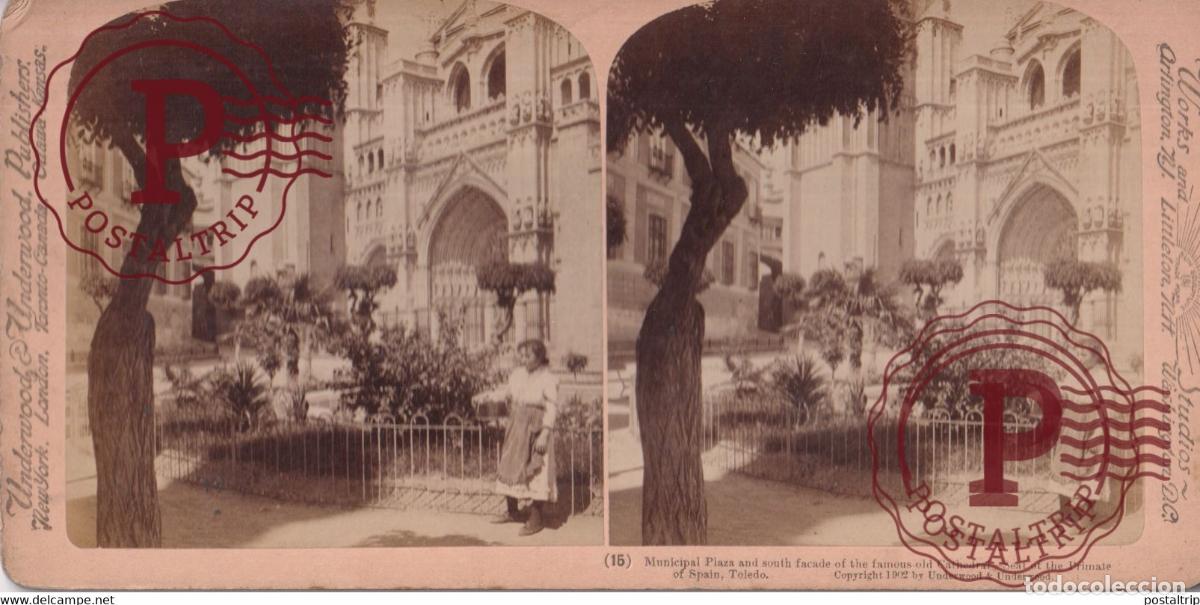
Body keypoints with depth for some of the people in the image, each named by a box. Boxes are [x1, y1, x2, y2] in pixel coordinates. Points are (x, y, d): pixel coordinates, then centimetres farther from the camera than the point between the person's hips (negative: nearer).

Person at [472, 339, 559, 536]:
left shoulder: (548, 379, -14)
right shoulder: (518, 374, 3)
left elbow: (552, 409, -14)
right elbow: (505, 391, 17)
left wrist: (544, 434, -19)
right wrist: (485, 396, 4)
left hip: (535, 431, -7)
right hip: (516, 429, 7)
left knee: (535, 473, -4)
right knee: (510, 468, 14)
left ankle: (537, 519, 8)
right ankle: (512, 512, 31)